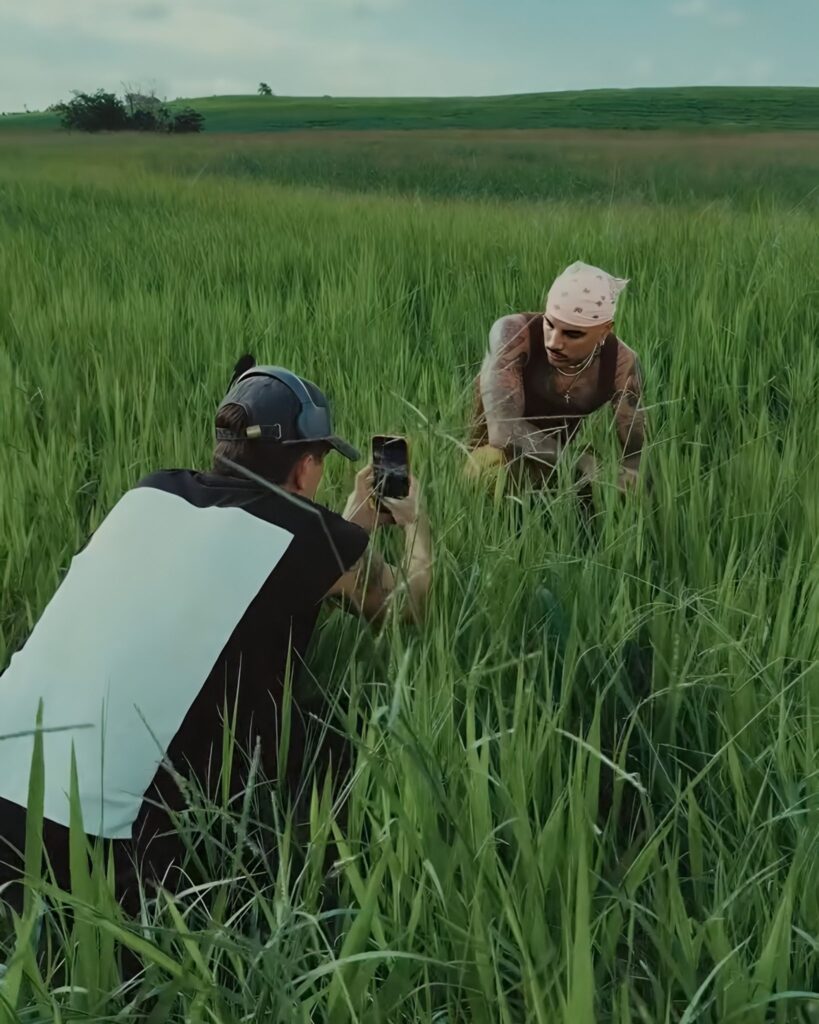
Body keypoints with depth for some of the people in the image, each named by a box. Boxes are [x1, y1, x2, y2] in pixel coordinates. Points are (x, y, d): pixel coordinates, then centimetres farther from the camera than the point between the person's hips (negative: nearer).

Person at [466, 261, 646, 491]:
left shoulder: (621, 363, -17)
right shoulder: (513, 334, -28)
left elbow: (637, 453, -13)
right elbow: (504, 430, -38)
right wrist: (580, 460, -33)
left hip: (557, 465, 4)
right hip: (493, 461, -4)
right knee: (502, 465, -37)